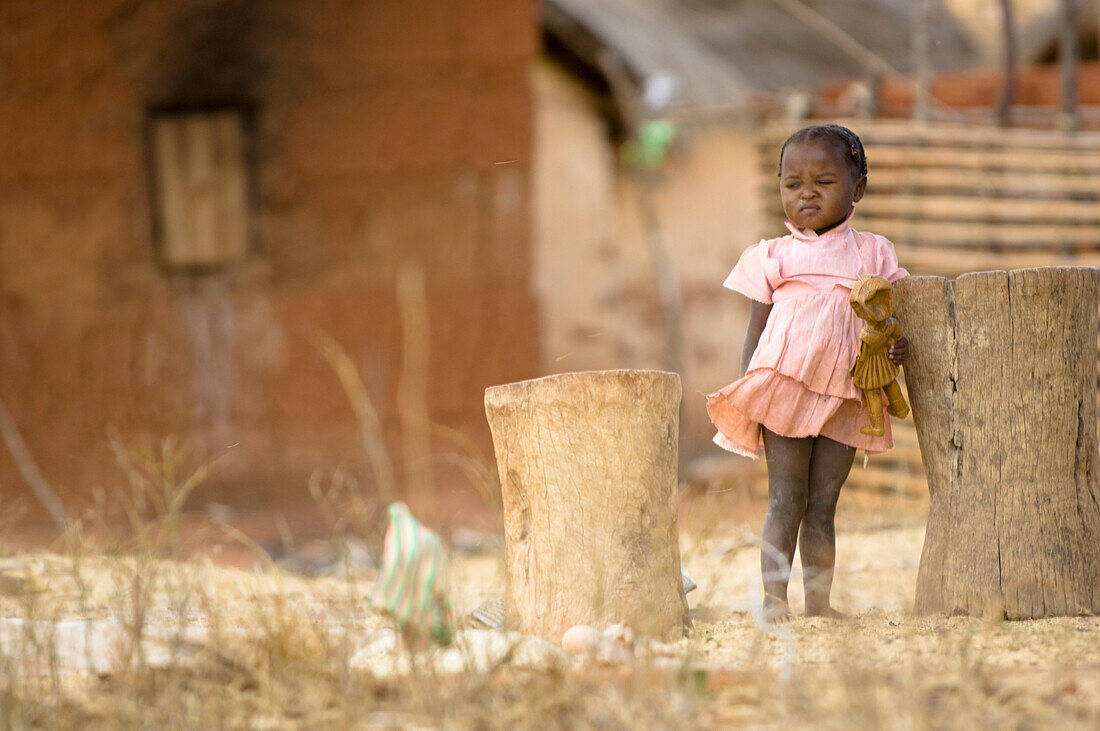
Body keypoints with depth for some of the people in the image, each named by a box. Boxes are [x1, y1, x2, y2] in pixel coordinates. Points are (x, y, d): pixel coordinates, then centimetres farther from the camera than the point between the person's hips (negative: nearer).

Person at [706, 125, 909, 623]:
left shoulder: (873, 253, 10)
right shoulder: (774, 257, 6)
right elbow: (754, 333, 6)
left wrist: (897, 347, -8)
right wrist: (745, 394, -3)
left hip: (845, 396, 2)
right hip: (785, 389, -2)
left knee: (823, 505, 5)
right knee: (786, 499, -5)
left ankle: (819, 601, 8)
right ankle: (773, 598, -4)